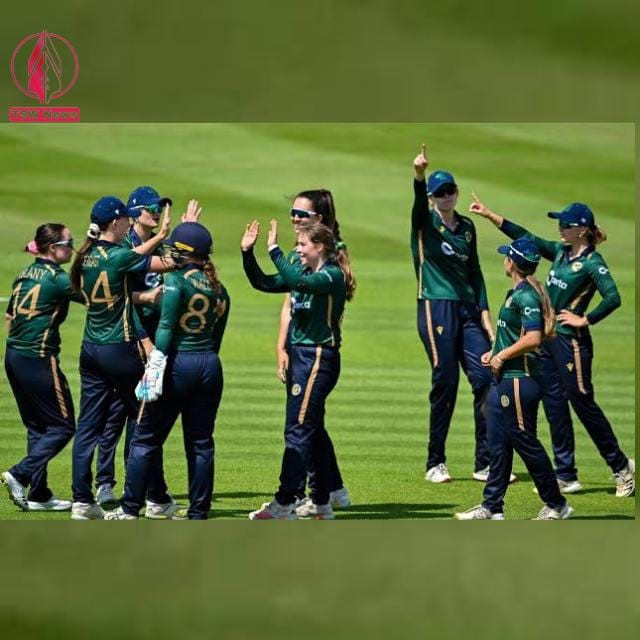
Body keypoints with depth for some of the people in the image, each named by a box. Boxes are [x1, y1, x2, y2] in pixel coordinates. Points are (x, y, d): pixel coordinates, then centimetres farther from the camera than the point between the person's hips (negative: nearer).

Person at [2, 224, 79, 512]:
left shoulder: (24, 275, 12)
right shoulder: (56, 278, -12)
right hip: (39, 360, -9)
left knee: (37, 426, 15)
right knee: (62, 426, 1)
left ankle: (38, 494, 14)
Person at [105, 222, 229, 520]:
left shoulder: (176, 280, -9)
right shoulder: (218, 288, 10)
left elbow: (166, 327, -16)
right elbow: (217, 336, 13)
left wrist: (155, 368, -18)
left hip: (179, 362, -6)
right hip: (210, 366, 6)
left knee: (146, 439, 2)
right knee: (200, 442, 10)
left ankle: (130, 509, 2)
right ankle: (199, 512, 9)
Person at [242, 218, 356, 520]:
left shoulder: (333, 276, -13)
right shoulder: (302, 271, 13)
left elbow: (298, 281, -31)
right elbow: (263, 283, 14)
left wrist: (274, 249, -27)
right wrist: (247, 252, 2)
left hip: (319, 357, -9)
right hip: (300, 356, 9)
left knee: (298, 429, -10)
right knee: (313, 430, 13)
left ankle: (284, 504, -11)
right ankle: (321, 503, 19)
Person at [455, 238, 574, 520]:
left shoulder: (526, 295, -17)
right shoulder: (516, 293, 14)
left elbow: (533, 339, -26)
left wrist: (503, 356, -16)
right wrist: (495, 353, 13)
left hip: (519, 380, -10)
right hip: (503, 380, 10)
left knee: (525, 443, -3)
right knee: (498, 444, 11)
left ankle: (556, 505, 6)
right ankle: (492, 507, 16)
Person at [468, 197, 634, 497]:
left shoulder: (592, 262, -12)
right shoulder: (560, 252, 10)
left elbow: (613, 298, -23)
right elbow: (527, 238, 14)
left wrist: (584, 320, -18)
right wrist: (490, 216, 12)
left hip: (572, 341, -8)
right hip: (549, 338, 8)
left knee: (583, 404, -2)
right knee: (554, 405, 8)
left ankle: (621, 467, 11)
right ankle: (566, 477, 13)